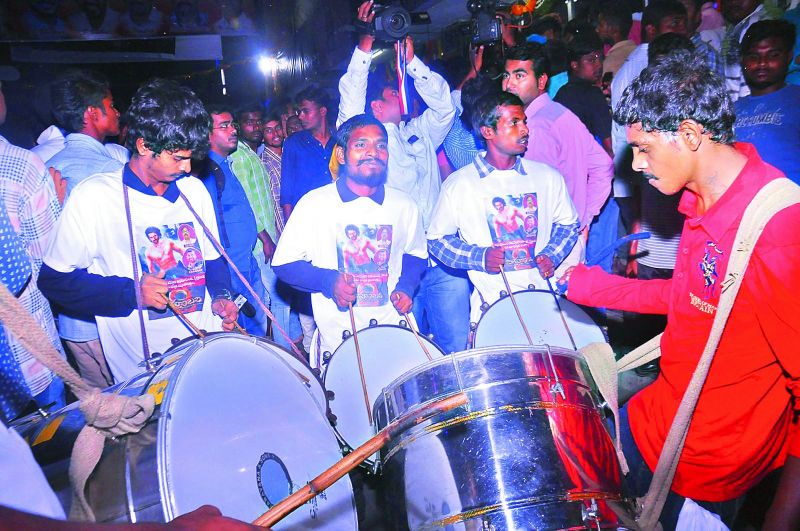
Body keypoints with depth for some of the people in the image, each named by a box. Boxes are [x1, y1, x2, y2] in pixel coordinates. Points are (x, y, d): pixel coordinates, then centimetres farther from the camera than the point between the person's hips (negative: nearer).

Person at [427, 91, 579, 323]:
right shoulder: (459, 184, -3)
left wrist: (552, 254, 1)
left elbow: (568, 223, 20)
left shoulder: (547, 177, 7)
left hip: (544, 297, 3)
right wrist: (480, 257, -12)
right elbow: (436, 240, 3)